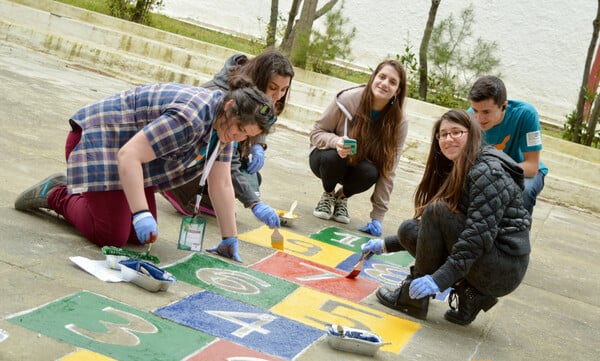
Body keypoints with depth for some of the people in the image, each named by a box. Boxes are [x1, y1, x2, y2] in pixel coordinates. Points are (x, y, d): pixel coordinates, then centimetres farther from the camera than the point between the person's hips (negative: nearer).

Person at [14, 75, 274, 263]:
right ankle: (56, 194, 9)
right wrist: (141, 213, -40)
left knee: (139, 236, 2)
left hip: (133, 144, 9)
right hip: (98, 138, -9)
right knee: (111, 236, -16)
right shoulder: (189, 118, -33)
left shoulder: (224, 123, -4)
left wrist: (230, 242, 0)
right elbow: (128, 155, -36)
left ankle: (76, 189, 21)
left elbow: (221, 185, 0)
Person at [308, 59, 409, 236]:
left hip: (361, 164, 1)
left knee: (370, 172, -33)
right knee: (332, 157, -36)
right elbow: (316, 133, -13)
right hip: (328, 159, -1)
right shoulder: (348, 99, -24)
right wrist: (336, 142, -37)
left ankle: (342, 196, 3)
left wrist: (377, 216, -23)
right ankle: (328, 194, 0)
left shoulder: (399, 122, -19)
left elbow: (388, 170, -19)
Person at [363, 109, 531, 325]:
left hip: (505, 270, -9)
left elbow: (480, 234, -26)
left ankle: (414, 295, -10)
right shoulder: (454, 173, 14)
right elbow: (432, 233, 21)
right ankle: (470, 294, 1)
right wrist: (386, 245, 16)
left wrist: (439, 279, -31)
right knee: (408, 229, 4)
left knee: (438, 211, -20)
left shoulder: (488, 172, -16)